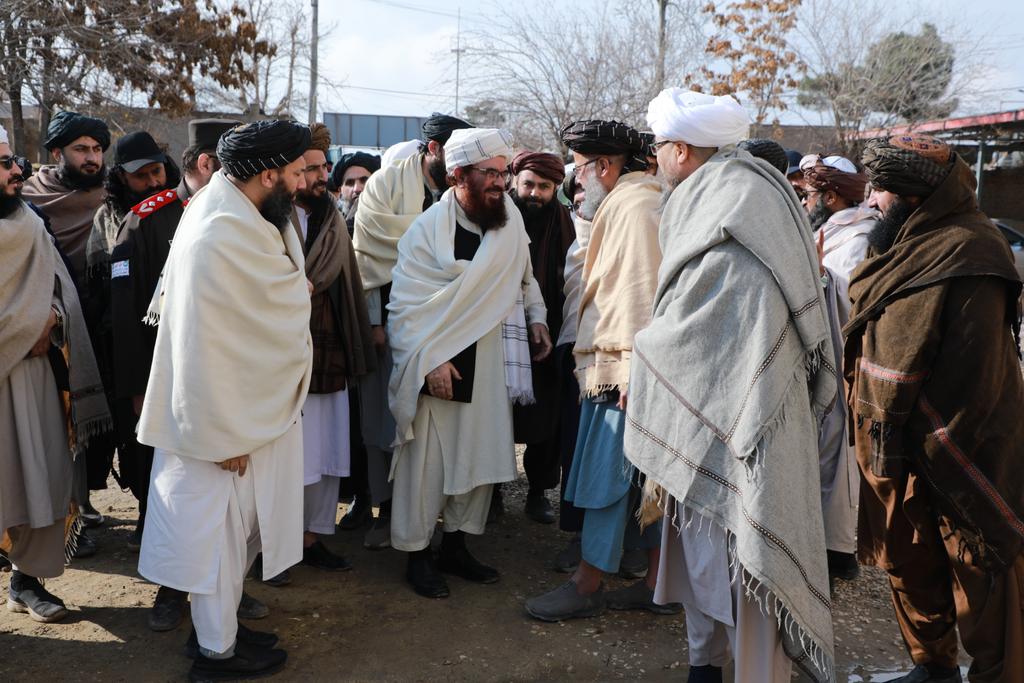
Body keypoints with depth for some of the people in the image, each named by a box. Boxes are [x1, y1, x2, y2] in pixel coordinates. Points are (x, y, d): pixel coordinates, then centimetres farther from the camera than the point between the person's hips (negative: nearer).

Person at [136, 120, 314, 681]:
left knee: (232, 524, 20)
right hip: (226, 415, -9)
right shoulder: (216, 237, -25)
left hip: (256, 405, 9)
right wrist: (224, 434, -20)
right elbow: (202, 343, -24)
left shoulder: (247, 220, 3)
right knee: (218, 527, 7)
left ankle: (220, 627, 36)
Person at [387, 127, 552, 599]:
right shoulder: (428, 230, -11)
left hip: (491, 363, 5)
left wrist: (536, 317, 5)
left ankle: (455, 545, 28)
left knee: (481, 455, 11)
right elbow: (406, 305, -12)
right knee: (427, 462, 2)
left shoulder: (510, 220, 3)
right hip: (438, 368, -5)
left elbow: (524, 277, 19)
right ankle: (417, 554, 19)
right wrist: (430, 360, -19)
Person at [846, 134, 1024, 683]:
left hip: (954, 452, -9)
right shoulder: (906, 242, 12)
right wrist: (878, 435, 12)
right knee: (908, 564, 19)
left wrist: (931, 451, -20)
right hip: (896, 447, 9)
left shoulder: (967, 251, -17)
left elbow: (975, 370, -22)